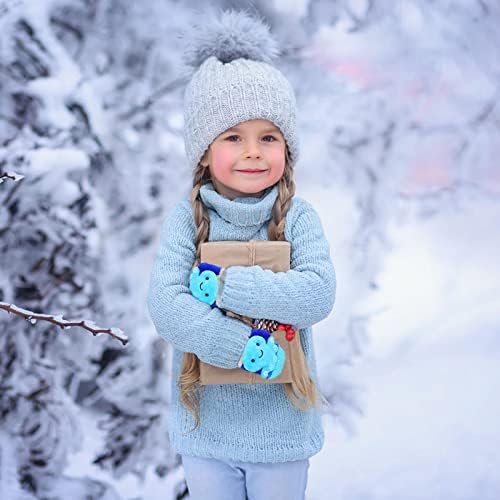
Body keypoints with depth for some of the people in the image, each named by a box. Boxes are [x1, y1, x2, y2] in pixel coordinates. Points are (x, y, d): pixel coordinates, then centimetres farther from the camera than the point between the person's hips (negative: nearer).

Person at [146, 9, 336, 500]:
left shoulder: (299, 218, -9)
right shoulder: (185, 219, -10)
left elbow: (318, 295, -23)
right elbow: (165, 306, -21)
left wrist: (222, 283, -25)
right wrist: (246, 348, -26)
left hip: (281, 425, 0)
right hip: (206, 424, 0)